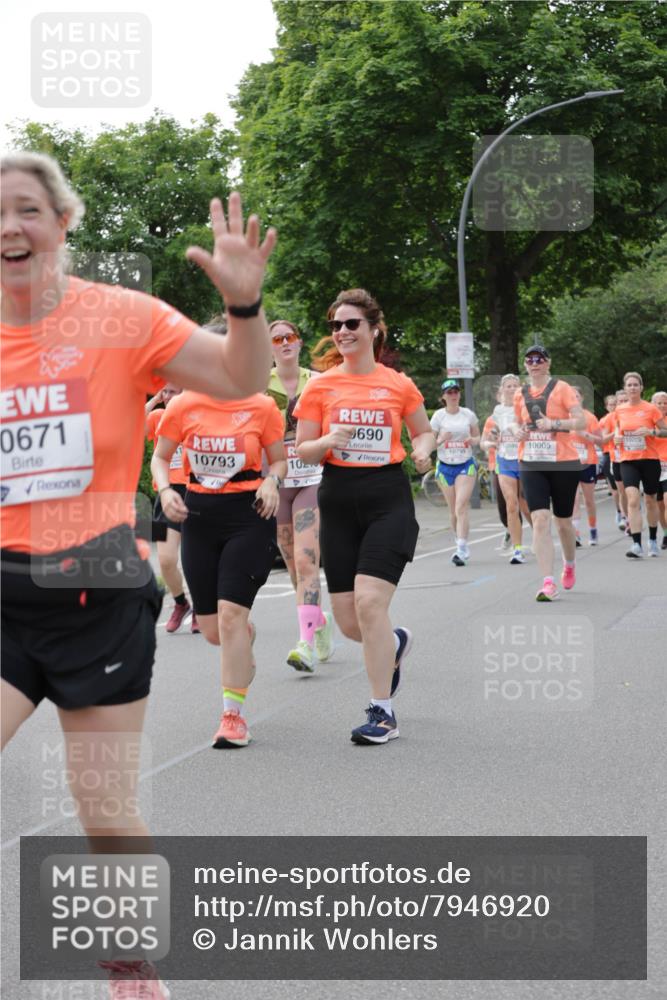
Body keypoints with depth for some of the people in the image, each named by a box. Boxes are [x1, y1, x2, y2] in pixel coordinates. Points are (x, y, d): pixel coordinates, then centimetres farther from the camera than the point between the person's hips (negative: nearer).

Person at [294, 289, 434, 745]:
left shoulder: (398, 384, 2)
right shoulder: (321, 386, 2)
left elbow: (425, 431, 17)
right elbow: (303, 451, 4)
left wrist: (423, 450, -5)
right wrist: (327, 441, -17)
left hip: (388, 497, -2)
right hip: (339, 498, 3)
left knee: (369, 603, -17)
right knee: (347, 619, 3)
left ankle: (383, 713, -5)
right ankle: (395, 643, 40)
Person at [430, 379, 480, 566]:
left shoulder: (468, 414, 2)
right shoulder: (438, 416, -1)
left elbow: (477, 437, 14)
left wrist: (472, 440, -9)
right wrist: (440, 440, -20)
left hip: (466, 465, -1)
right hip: (445, 466, 1)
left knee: (461, 508, -15)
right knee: (454, 511, 7)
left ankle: (461, 550, -19)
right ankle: (462, 546, 25)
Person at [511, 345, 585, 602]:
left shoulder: (561, 388, -4)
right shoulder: (520, 394, 9)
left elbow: (581, 421, -10)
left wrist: (554, 423, -24)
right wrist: (518, 431, 0)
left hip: (563, 463, -3)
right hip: (531, 464, 3)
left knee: (563, 521, 9)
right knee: (540, 519, -12)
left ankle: (569, 565, 39)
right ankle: (548, 582, -16)